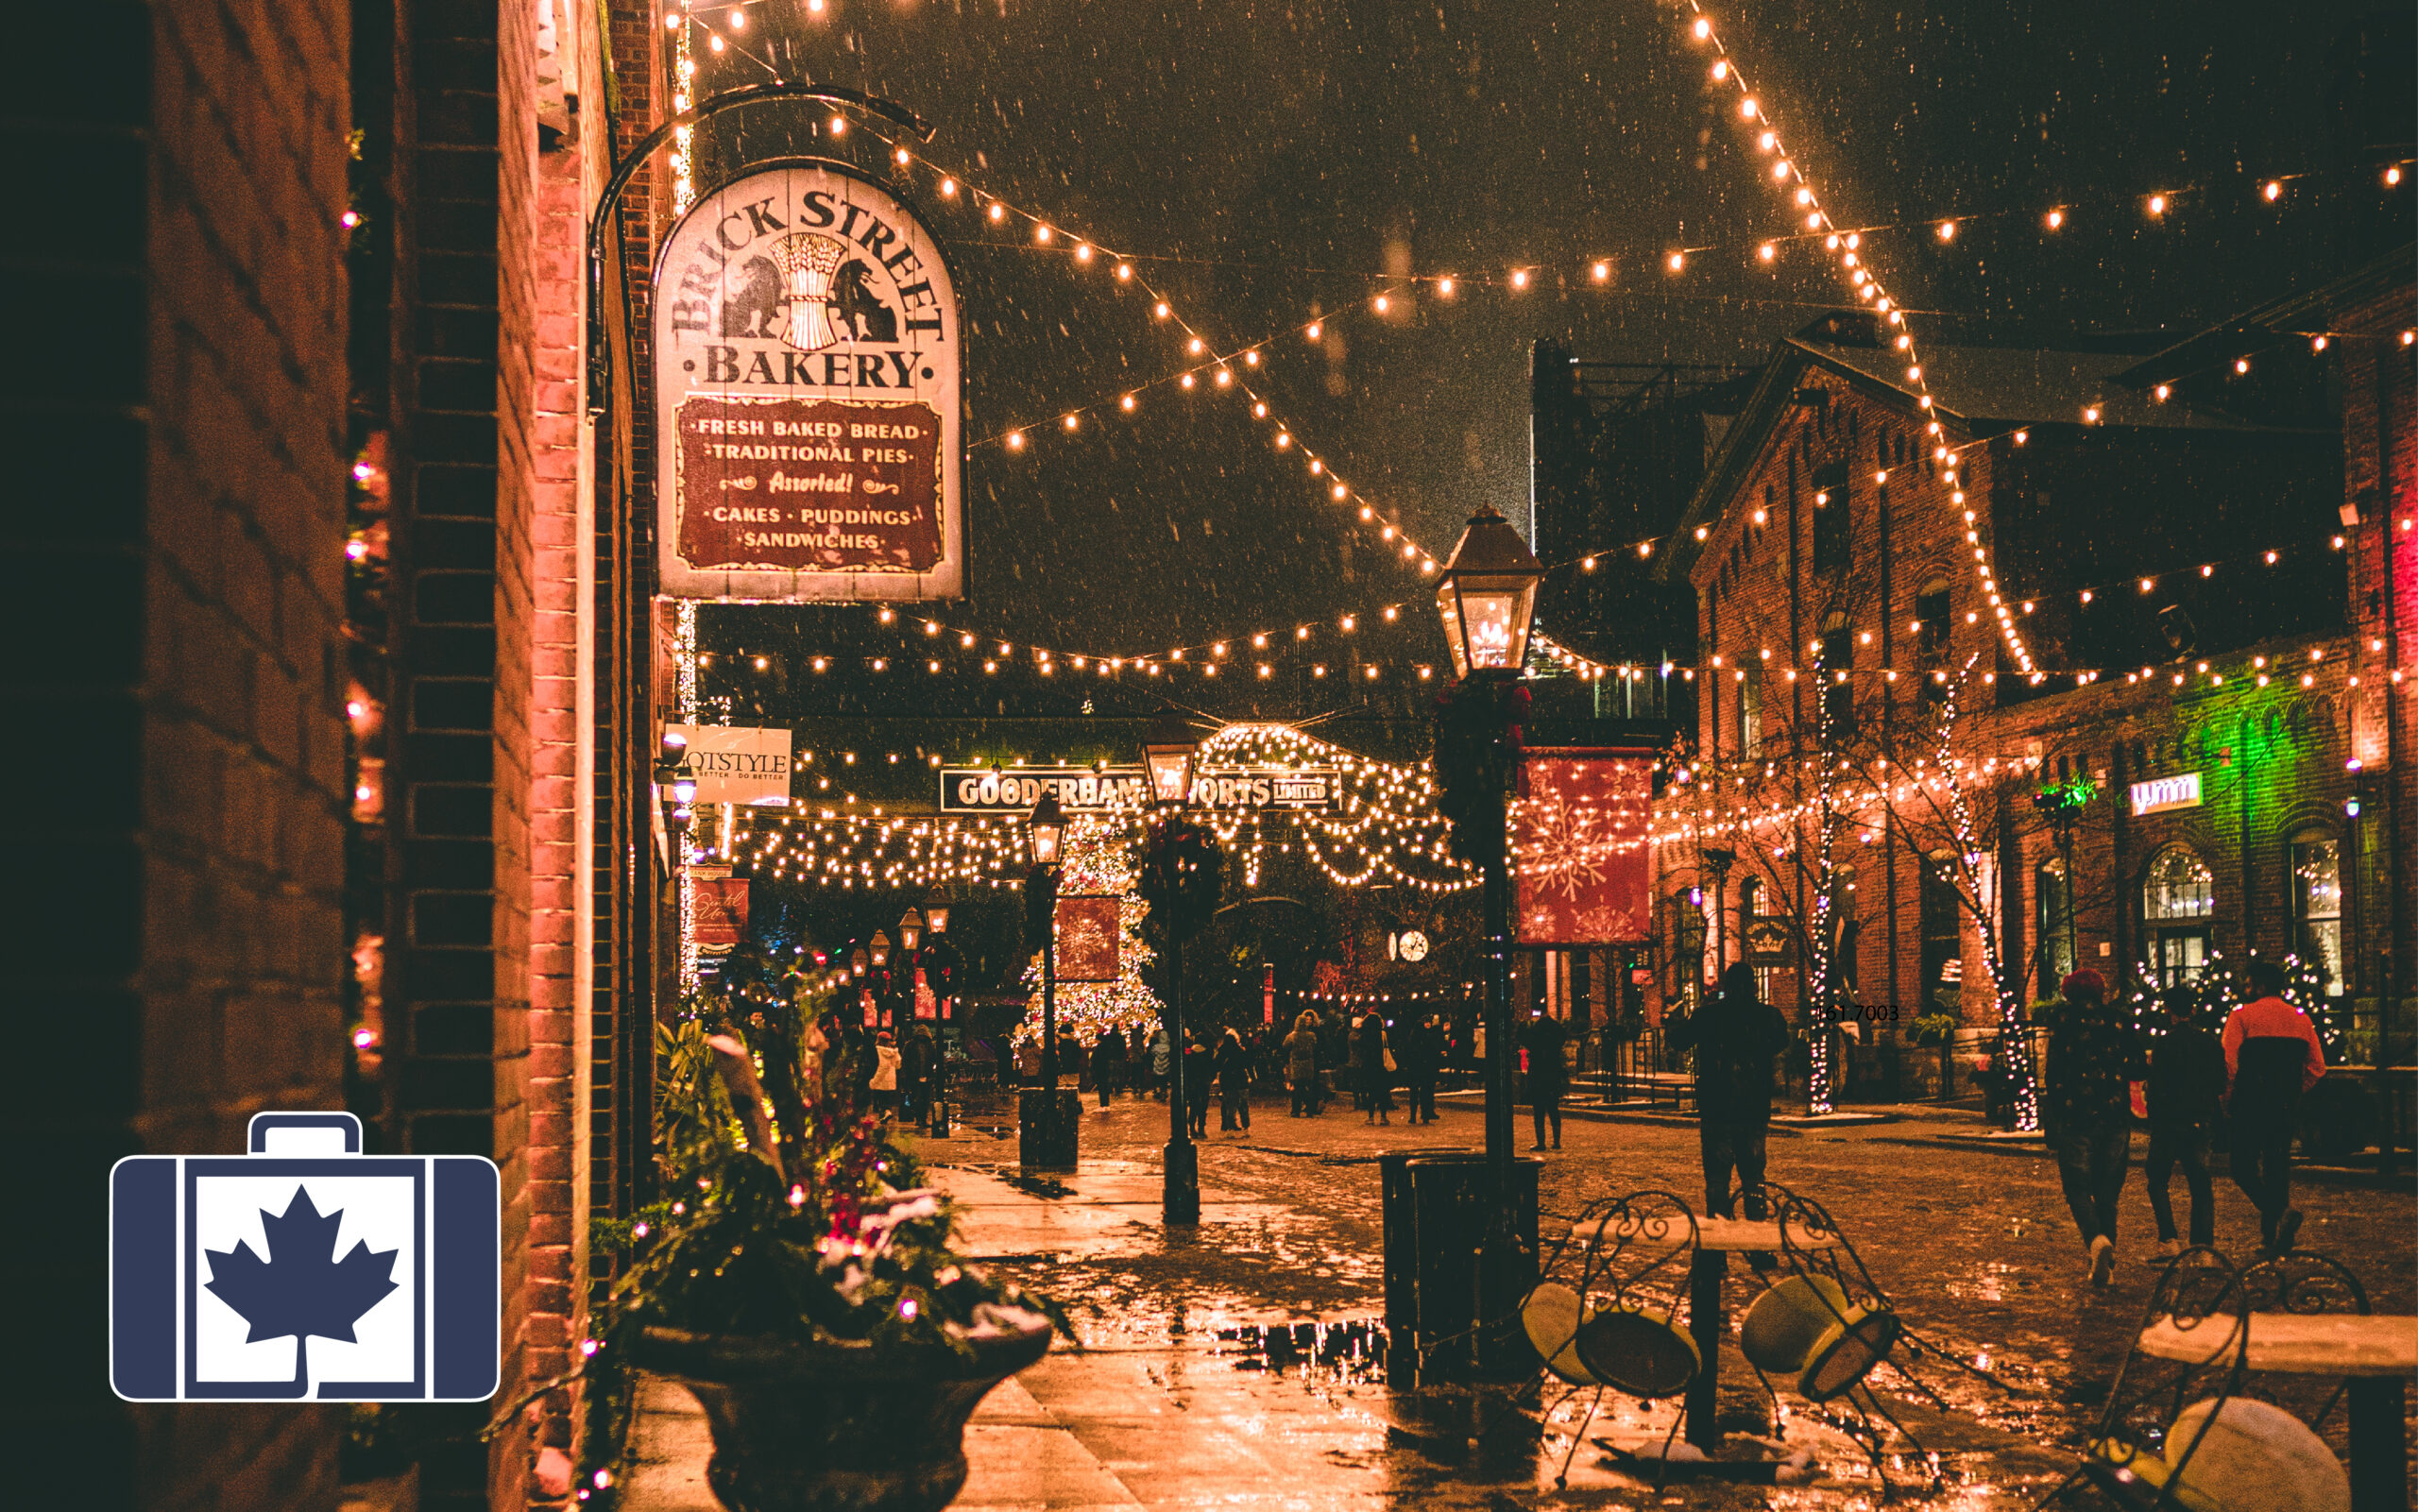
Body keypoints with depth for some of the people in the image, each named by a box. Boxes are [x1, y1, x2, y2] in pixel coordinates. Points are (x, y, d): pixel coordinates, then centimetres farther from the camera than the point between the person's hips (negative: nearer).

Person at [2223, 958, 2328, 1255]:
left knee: (2244, 1169, 2)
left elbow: (2230, 1064, -14)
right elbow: (2317, 1067, 9)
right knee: (2277, 1168, 13)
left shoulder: (2242, 1016, -6)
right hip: (2287, 1107, 5)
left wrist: (2228, 1097, -1)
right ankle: (2275, 1240, 14)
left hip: (2252, 1105, -5)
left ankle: (2282, 1212, -22)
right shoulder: (2301, 1020, 10)